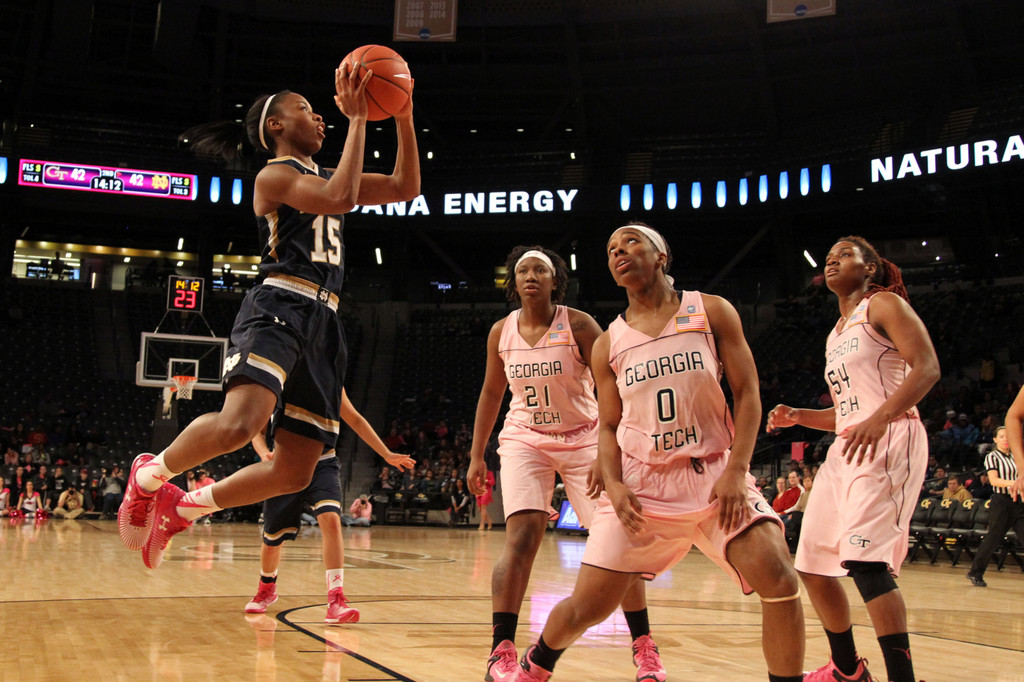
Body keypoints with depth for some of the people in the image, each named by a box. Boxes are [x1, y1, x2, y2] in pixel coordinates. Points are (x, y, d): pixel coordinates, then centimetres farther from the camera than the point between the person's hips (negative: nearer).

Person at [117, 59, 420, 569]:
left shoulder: (323, 175, 26)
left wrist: (403, 120, 13)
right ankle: (149, 475, -4)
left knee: (294, 473, 3)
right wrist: (357, 118, -11)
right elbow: (340, 197, -17)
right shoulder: (275, 175, 1)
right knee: (240, 422, -33)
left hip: (323, 322, 8)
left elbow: (406, 187, 24)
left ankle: (182, 507, 20)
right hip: (280, 306, -8)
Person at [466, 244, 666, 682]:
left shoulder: (578, 325, -12)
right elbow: (491, 393, 12)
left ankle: (644, 646, 12)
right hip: (524, 439, 1)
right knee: (522, 536, -19)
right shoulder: (501, 332, -1)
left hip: (582, 438, -1)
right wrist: (477, 456, 10)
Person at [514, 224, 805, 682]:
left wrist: (736, 471, -13)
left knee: (780, 581, -21)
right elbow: (609, 427, 11)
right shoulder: (608, 345, 7)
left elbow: (747, 394, -1)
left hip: (714, 475, -1)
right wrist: (613, 485, -8)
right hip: (640, 484, 1)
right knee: (587, 606, 1)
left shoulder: (712, 313, 1)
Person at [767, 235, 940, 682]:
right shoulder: (836, 334, 24)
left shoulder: (884, 304, 1)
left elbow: (927, 367, -13)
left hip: (889, 439, -9)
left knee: (864, 559, -25)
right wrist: (798, 417, 11)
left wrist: (880, 418, -27)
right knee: (812, 566, 10)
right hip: (847, 447, 9)